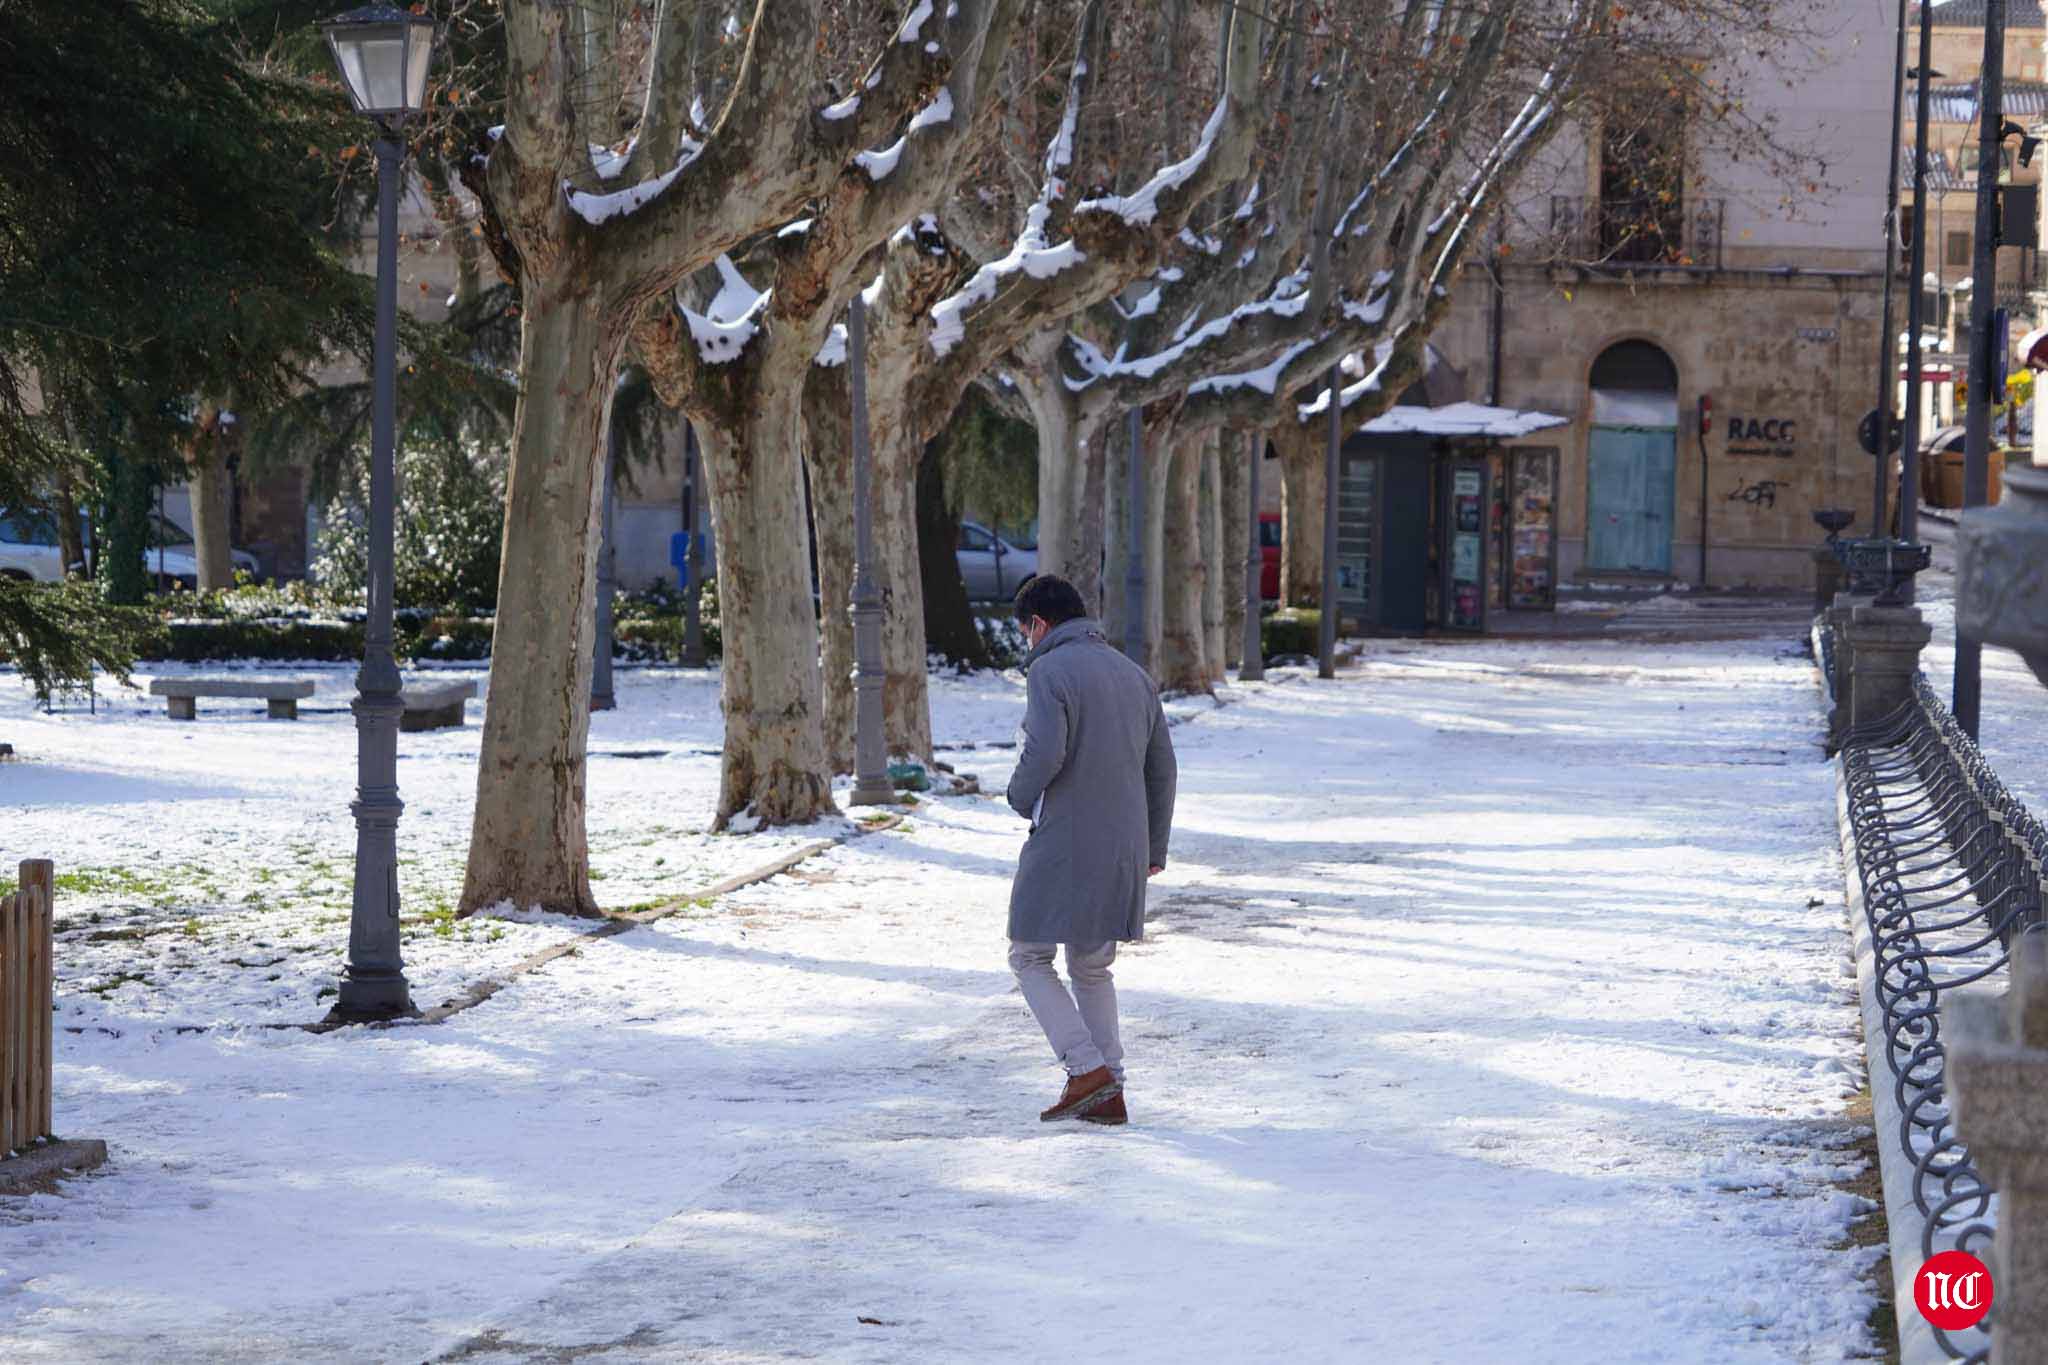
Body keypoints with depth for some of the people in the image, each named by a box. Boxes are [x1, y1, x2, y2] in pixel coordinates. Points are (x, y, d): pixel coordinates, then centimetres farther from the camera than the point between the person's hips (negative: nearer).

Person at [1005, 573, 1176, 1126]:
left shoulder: (1049, 671, -10)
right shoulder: (1134, 675, 13)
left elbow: (1045, 753, -23)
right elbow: (1162, 769, 16)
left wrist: (1021, 798, -2)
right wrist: (1154, 848, 23)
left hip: (1064, 846, -7)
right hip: (1124, 850, 7)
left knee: (1029, 958, 7)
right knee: (1092, 967, 17)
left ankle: (1087, 1069, -6)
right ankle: (1109, 1095, 11)